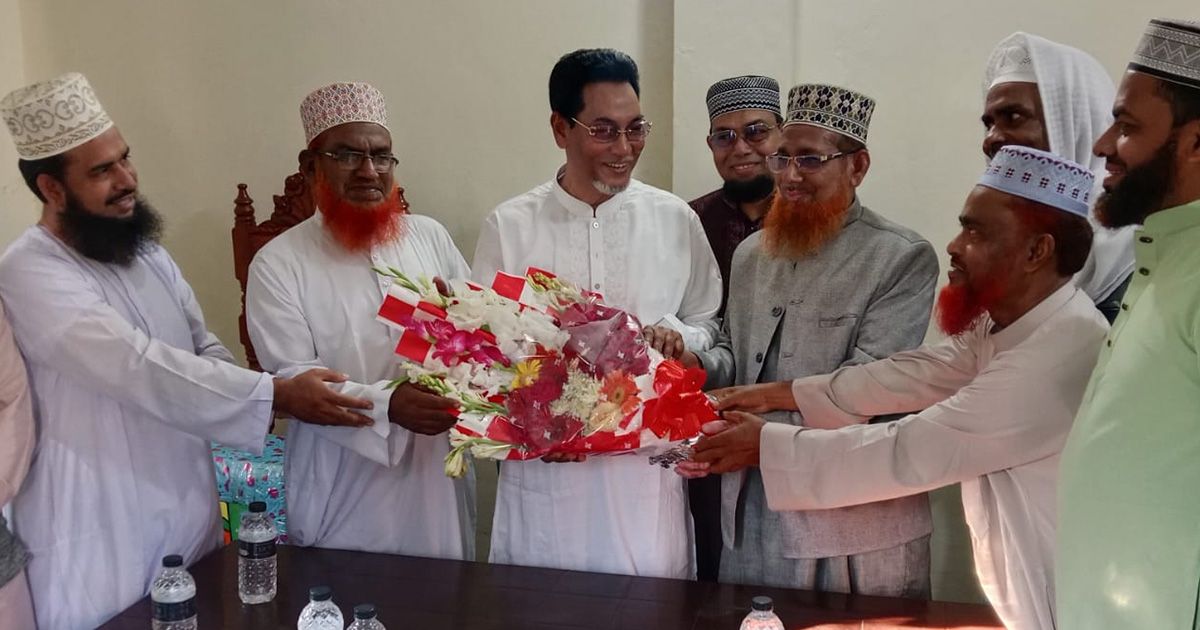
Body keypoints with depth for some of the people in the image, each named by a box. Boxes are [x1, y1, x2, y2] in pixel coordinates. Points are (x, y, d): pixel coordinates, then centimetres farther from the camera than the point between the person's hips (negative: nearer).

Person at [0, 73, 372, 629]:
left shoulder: (146, 253, 7)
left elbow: (203, 351, 10)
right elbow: (142, 371, -29)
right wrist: (279, 395, -31)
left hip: (188, 515, 7)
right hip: (99, 543, -7)